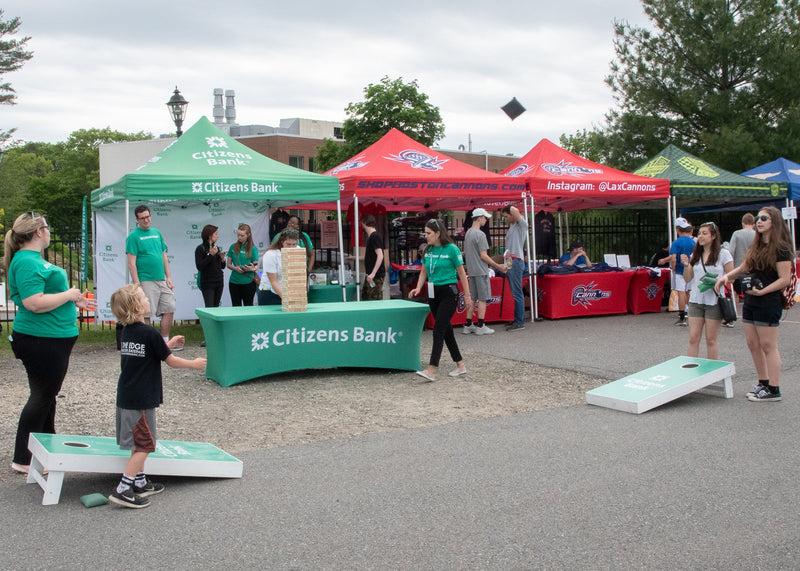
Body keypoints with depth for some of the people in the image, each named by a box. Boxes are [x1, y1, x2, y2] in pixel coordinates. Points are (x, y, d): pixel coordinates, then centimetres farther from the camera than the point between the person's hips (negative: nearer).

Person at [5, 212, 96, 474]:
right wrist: (69, 295, -17)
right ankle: (23, 459, 11)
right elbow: (34, 303, -28)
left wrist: (74, 301, 20)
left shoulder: (33, 259, 14)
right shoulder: (26, 262, -19)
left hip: (54, 337, 11)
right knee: (42, 396, -1)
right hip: (41, 340, -11)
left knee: (48, 394, 21)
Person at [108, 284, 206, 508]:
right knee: (143, 445, -2)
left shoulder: (127, 332, 7)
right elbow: (171, 361, -8)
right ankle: (123, 489, -4)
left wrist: (168, 344, 27)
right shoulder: (150, 334, -17)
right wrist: (194, 363, 7)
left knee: (138, 443, 18)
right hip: (141, 400, -8)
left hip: (125, 397, 9)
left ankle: (140, 483, 27)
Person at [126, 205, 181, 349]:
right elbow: (131, 262, -10)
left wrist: (169, 278, 10)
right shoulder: (134, 236, -5)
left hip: (162, 281, 7)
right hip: (146, 282, -6)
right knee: (145, 315, -3)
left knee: (169, 310, 6)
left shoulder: (157, 233, 14)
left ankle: (165, 342, 17)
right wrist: (136, 283, -16)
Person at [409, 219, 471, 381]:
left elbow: (461, 273, -6)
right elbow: (424, 271, 17)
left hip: (449, 293, -7)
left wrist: (467, 295, -5)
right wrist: (418, 288, 1)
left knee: (438, 330, -12)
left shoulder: (451, 249, -11)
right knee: (446, 330, 12)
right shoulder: (428, 250, 8)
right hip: (433, 293, 7)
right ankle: (460, 365, 24)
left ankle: (431, 370, -14)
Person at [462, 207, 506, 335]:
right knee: (483, 298, -3)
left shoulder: (468, 233, 13)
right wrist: (497, 266, -9)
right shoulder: (480, 234, -15)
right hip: (481, 271, -9)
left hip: (471, 271, 9)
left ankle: (468, 325, 13)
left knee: (472, 298, 11)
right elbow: (483, 256, -17)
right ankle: (480, 326, -3)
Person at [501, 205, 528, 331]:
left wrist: (514, 210, 0)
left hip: (516, 262, -10)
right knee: (515, 293, 11)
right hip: (510, 262, 10)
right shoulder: (512, 227, 23)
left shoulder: (522, 224, -6)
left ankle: (520, 322, -8)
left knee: (517, 293, -9)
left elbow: (513, 209, -22)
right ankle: (517, 321, 16)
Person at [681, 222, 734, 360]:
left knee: (711, 340, 3)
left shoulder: (723, 254, -3)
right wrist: (686, 266, -5)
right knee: (693, 338, 1)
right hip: (696, 301, 4)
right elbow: (688, 279, 12)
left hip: (714, 301, -4)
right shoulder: (695, 255, 10)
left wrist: (717, 281, -19)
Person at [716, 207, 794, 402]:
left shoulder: (781, 248, -11)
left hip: (769, 303, -8)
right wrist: (726, 276, 9)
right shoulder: (756, 246, 13)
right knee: (753, 344, 11)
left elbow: (784, 279, -15)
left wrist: (762, 291, -22)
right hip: (750, 302, 8)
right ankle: (763, 383, 24)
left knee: (767, 346, -3)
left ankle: (773, 390, 4)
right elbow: (744, 268, 24)